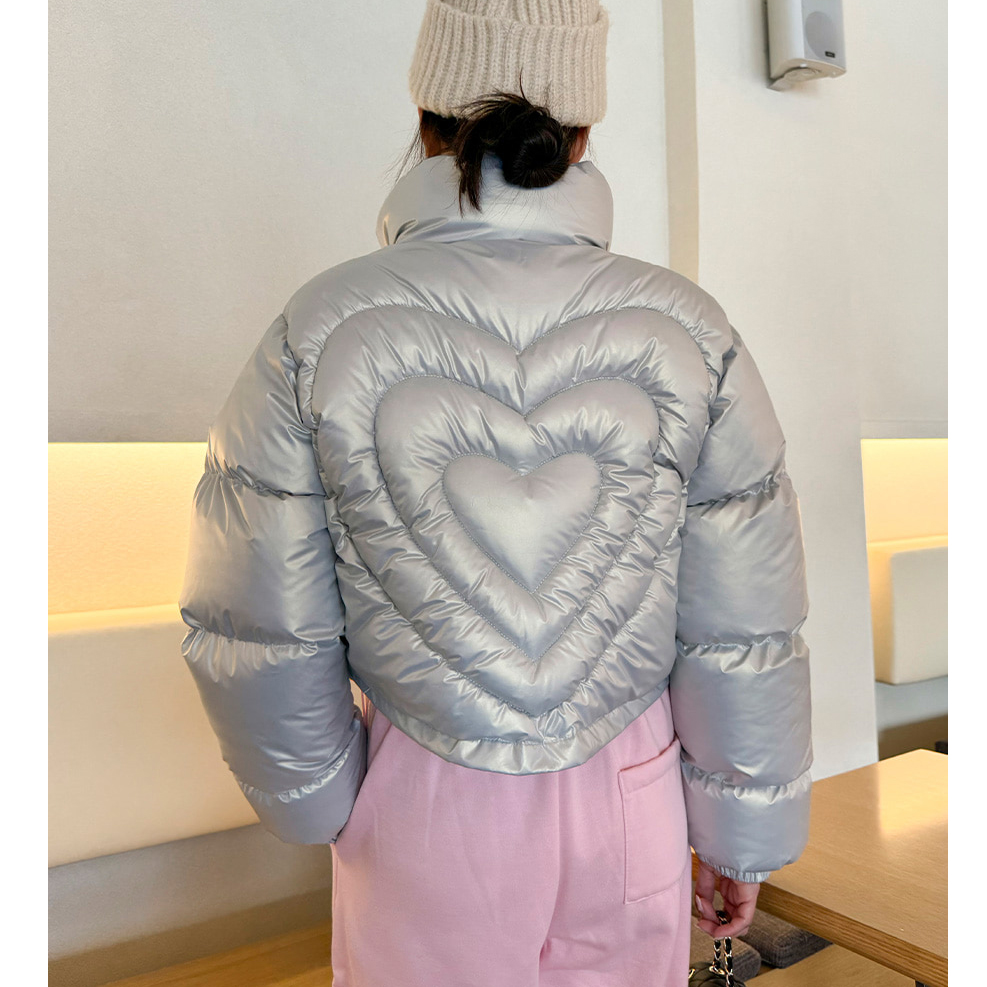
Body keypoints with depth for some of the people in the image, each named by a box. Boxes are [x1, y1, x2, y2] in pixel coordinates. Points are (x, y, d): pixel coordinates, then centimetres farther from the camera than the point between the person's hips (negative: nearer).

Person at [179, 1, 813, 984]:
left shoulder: (323, 332, -19)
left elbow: (256, 622, -14)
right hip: (621, 786, 1)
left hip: (426, 792, 0)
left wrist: (310, 791, 5)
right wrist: (743, 832, 4)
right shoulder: (683, 333, -16)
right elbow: (739, 629, -12)